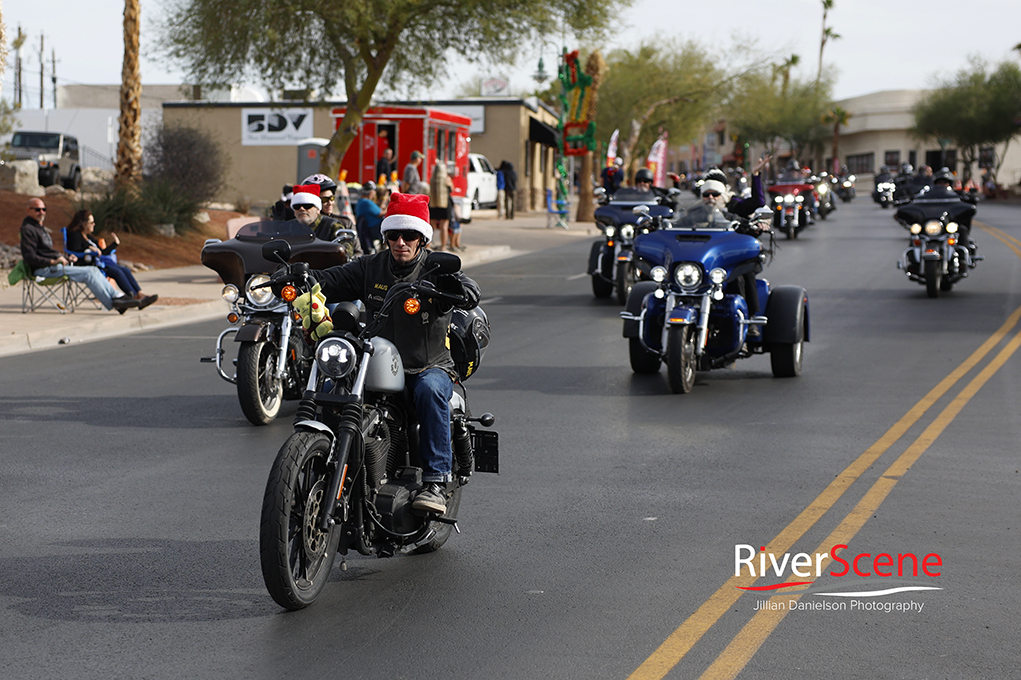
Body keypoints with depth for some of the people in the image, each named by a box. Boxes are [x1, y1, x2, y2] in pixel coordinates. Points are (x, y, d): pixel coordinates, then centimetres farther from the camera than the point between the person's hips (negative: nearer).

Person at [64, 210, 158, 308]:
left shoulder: (89, 237, 26)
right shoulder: (74, 235, -2)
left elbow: (101, 252, 28)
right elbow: (75, 253, -17)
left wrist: (115, 243, 30)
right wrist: (89, 250, -27)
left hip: (97, 263, 9)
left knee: (125, 270, -12)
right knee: (117, 271, -27)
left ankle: (141, 295, -28)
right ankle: (136, 298, -36)